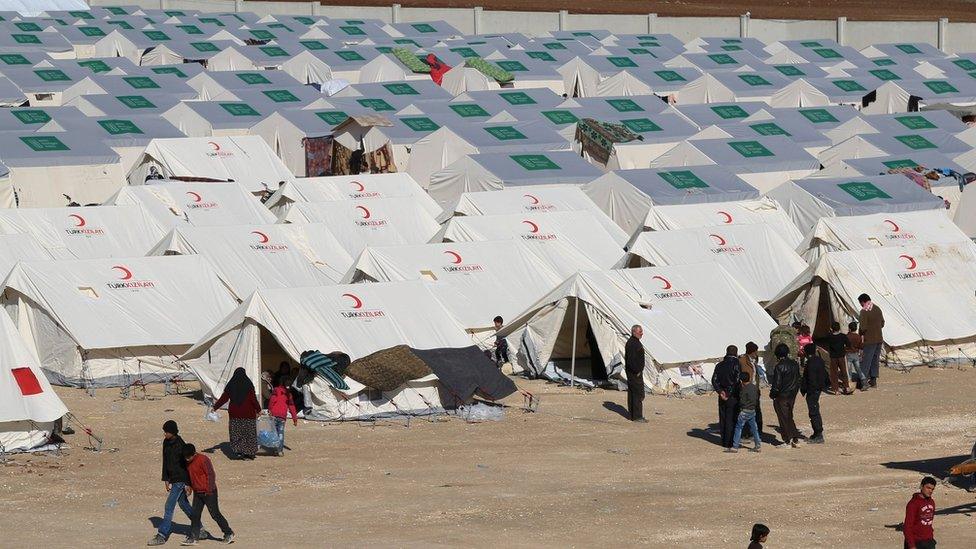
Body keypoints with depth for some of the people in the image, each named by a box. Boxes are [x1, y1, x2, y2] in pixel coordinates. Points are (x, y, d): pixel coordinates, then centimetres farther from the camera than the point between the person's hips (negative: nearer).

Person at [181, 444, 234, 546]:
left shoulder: (203, 460, -18)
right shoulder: (188, 463, 6)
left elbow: (211, 475, -18)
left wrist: (209, 490, -18)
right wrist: (189, 486, 10)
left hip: (208, 492, -8)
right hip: (197, 493, 8)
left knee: (215, 514, -1)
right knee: (195, 515, 3)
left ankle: (229, 534, 12)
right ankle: (193, 538, 6)